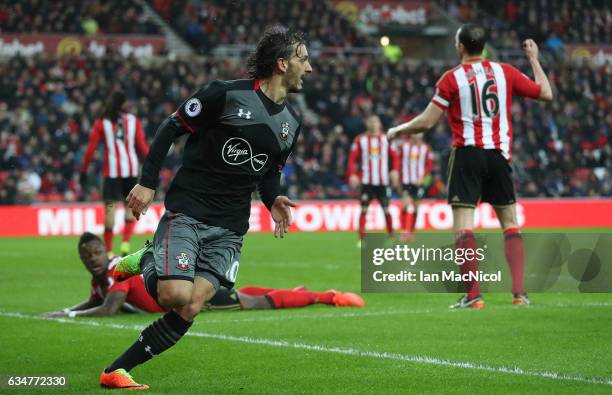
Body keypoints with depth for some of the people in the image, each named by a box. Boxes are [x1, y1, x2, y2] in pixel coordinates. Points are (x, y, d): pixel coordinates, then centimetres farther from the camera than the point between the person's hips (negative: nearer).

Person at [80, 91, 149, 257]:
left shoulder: (101, 123, 3)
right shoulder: (133, 120, 6)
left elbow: (91, 149, -1)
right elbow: (143, 147, 2)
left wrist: (83, 171, 4)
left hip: (111, 170, -1)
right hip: (132, 169, 1)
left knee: (110, 208, 1)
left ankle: (109, 251, -1)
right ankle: (126, 243, -4)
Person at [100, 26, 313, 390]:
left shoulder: (292, 122, 12)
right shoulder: (226, 94, -9)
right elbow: (171, 129, -3)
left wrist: (273, 199, 4)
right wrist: (147, 182, -10)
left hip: (229, 230, 5)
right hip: (186, 213, -5)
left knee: (190, 309, -12)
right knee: (176, 295, -24)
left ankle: (117, 371, -2)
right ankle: (146, 262, 10)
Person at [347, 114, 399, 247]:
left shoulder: (386, 139, 8)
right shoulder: (360, 140, 3)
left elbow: (394, 156, 12)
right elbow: (352, 158, 1)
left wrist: (394, 171, -3)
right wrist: (352, 175, -10)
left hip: (383, 181, 1)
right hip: (366, 180, -1)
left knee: (386, 209, 1)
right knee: (364, 209, -5)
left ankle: (391, 236, 14)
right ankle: (361, 239, -3)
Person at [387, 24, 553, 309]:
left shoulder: (452, 78, -3)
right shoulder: (505, 72, 6)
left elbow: (426, 122, -3)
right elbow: (546, 94, 15)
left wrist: (397, 130, 15)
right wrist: (534, 59, 29)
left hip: (467, 154, -3)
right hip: (498, 155, 3)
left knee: (463, 227, -4)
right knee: (510, 224, 12)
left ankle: (473, 295, -13)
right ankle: (519, 292, 2)